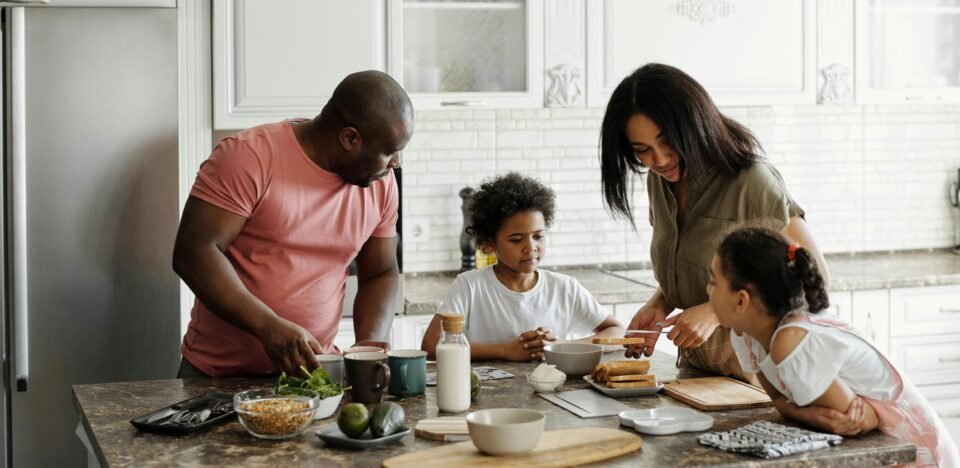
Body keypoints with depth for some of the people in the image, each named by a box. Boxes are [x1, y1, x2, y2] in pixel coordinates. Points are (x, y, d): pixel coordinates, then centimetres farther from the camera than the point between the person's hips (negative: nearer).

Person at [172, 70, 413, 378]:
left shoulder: (381, 183, 3)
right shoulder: (249, 156, -14)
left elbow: (381, 274, 12)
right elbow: (193, 253, -17)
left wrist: (369, 342, -7)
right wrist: (269, 327, -27)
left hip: (312, 371, 4)